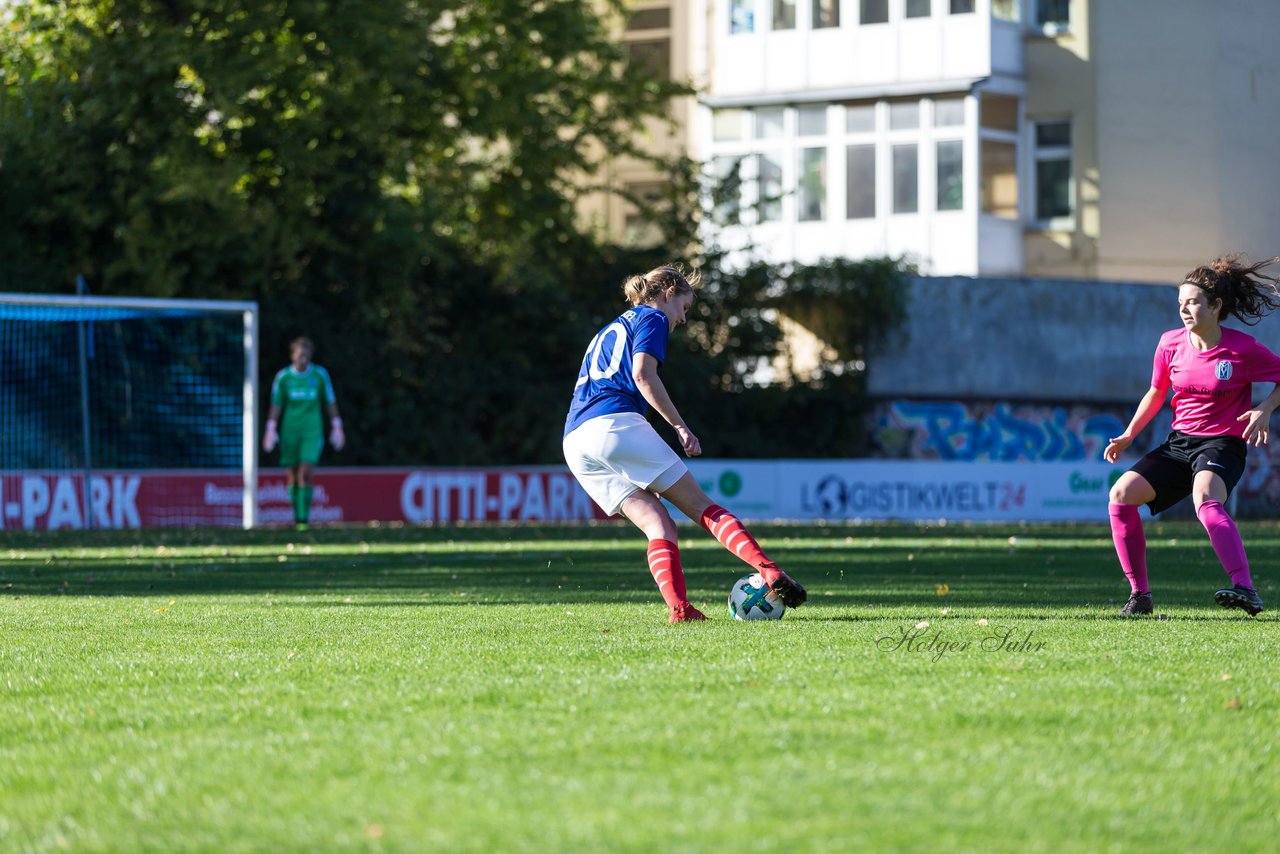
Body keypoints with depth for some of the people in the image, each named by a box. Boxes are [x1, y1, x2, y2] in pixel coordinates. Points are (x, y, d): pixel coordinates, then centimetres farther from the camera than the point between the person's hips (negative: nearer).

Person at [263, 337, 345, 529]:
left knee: (305, 473, -15)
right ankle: (297, 515, 20)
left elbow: (330, 402, 8)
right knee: (293, 475, 5)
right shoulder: (283, 377, -1)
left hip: (312, 430, -1)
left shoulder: (320, 374, 0)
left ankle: (303, 519, -15)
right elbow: (276, 405, 3)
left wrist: (336, 427, 7)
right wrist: (271, 430, -3)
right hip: (290, 431, 1)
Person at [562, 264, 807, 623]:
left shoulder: (609, 331, 34)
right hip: (616, 424, -7)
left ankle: (679, 608, -16)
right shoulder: (652, 318, 9)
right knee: (700, 505, -5)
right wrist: (680, 426, -8)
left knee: (659, 525, 2)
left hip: (574, 442, 7)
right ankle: (771, 573, -16)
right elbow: (642, 375, -10)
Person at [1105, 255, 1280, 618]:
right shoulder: (1171, 343, 1)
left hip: (1223, 443, -6)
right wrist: (1129, 434, 11)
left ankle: (1245, 590, -49)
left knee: (1205, 499, -37)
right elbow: (1156, 393, 18)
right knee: (1121, 494, -7)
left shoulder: (1243, 349, -12)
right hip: (1180, 441, 6)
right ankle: (1139, 595, 2)